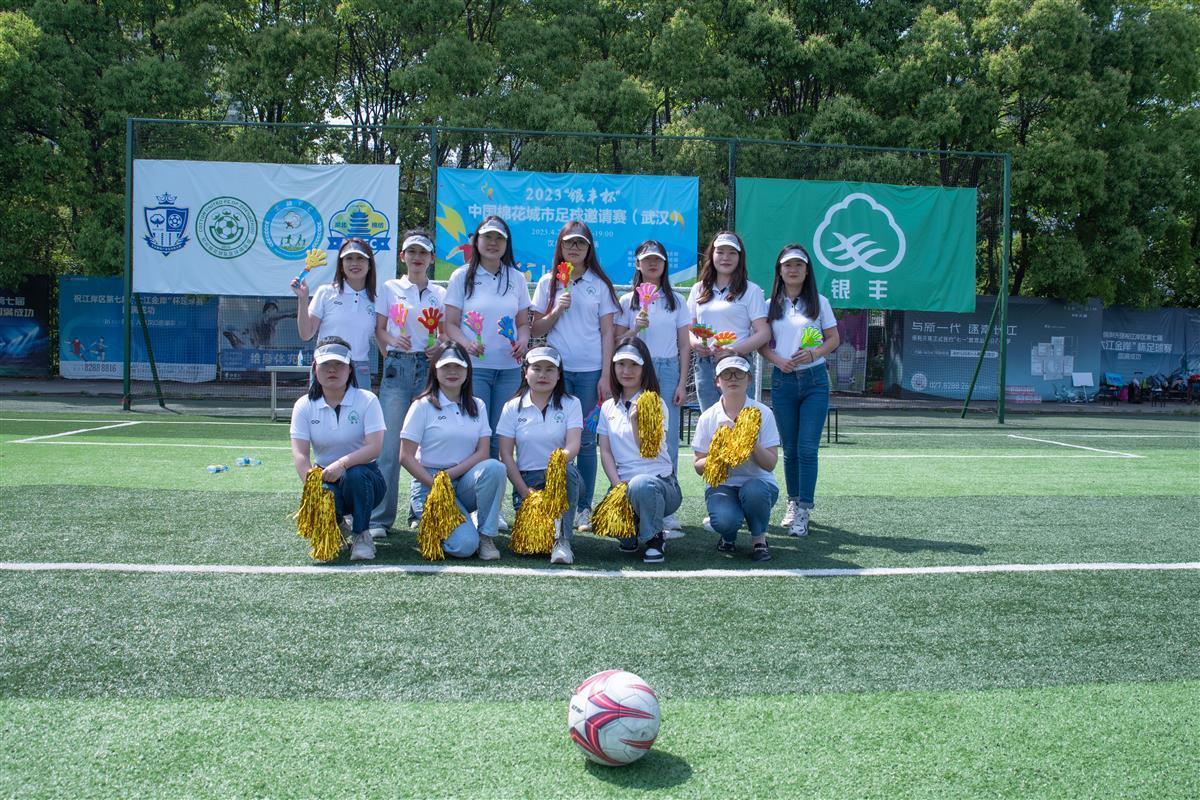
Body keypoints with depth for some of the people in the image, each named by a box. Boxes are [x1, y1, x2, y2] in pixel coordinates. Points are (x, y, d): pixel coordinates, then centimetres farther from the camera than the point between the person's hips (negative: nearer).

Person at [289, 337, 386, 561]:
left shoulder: (367, 400, -8)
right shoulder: (304, 405, 0)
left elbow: (374, 447, -19)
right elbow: (300, 455, -9)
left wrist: (343, 463, -36)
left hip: (364, 477, -1)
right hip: (324, 477, 1)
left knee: (354, 475, -37)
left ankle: (361, 536, -13)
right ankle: (336, 528, 6)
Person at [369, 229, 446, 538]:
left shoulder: (440, 293, 14)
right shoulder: (390, 288, 11)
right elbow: (379, 329, 9)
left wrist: (441, 347, -9)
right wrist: (392, 345, -11)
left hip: (430, 367, 2)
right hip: (397, 367, -2)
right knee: (390, 442, -8)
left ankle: (422, 510, 12)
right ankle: (380, 517, -4)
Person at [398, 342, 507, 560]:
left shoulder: (477, 405, 10)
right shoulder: (423, 406, -2)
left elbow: (483, 452, -1)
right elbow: (406, 457, -7)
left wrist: (450, 474, -14)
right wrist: (436, 485, -16)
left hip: (465, 481, 4)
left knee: (494, 467, -31)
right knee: (465, 546, -25)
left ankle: (486, 536, -15)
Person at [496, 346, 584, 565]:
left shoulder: (571, 404, 4)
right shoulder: (512, 408, 6)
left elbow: (574, 444, -12)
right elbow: (506, 454, 0)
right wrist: (523, 490, -10)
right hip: (526, 480, 0)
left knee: (564, 469, -38)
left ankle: (562, 540, -29)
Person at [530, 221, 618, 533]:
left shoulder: (600, 284, 7)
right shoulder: (548, 282, 9)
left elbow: (607, 333, 4)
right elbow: (536, 329, 9)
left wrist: (606, 376, -3)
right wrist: (557, 310, -9)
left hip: (590, 371, 0)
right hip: (556, 369, 1)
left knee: (586, 439, 1)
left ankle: (585, 508, 8)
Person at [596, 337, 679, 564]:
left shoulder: (656, 404, -2)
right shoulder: (608, 407, 12)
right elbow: (605, 452, 5)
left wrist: (635, 420, -27)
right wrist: (619, 486, -11)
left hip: (660, 481, -3)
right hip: (623, 483, 3)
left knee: (640, 485, -40)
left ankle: (655, 539, -10)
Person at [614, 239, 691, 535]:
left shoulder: (676, 300, 10)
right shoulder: (628, 301, 8)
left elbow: (684, 346, 9)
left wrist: (682, 383, 2)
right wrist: (636, 329, -11)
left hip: (668, 371, 1)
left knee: (667, 441, -3)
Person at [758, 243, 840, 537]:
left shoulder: (819, 302, 5)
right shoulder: (771, 304, 8)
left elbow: (833, 339, 4)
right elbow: (762, 343, 7)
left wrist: (813, 353, -14)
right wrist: (778, 360, -13)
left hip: (814, 380, -2)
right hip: (782, 380, 2)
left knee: (807, 447, -9)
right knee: (789, 448, 7)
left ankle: (803, 512, -6)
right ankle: (793, 503, 22)